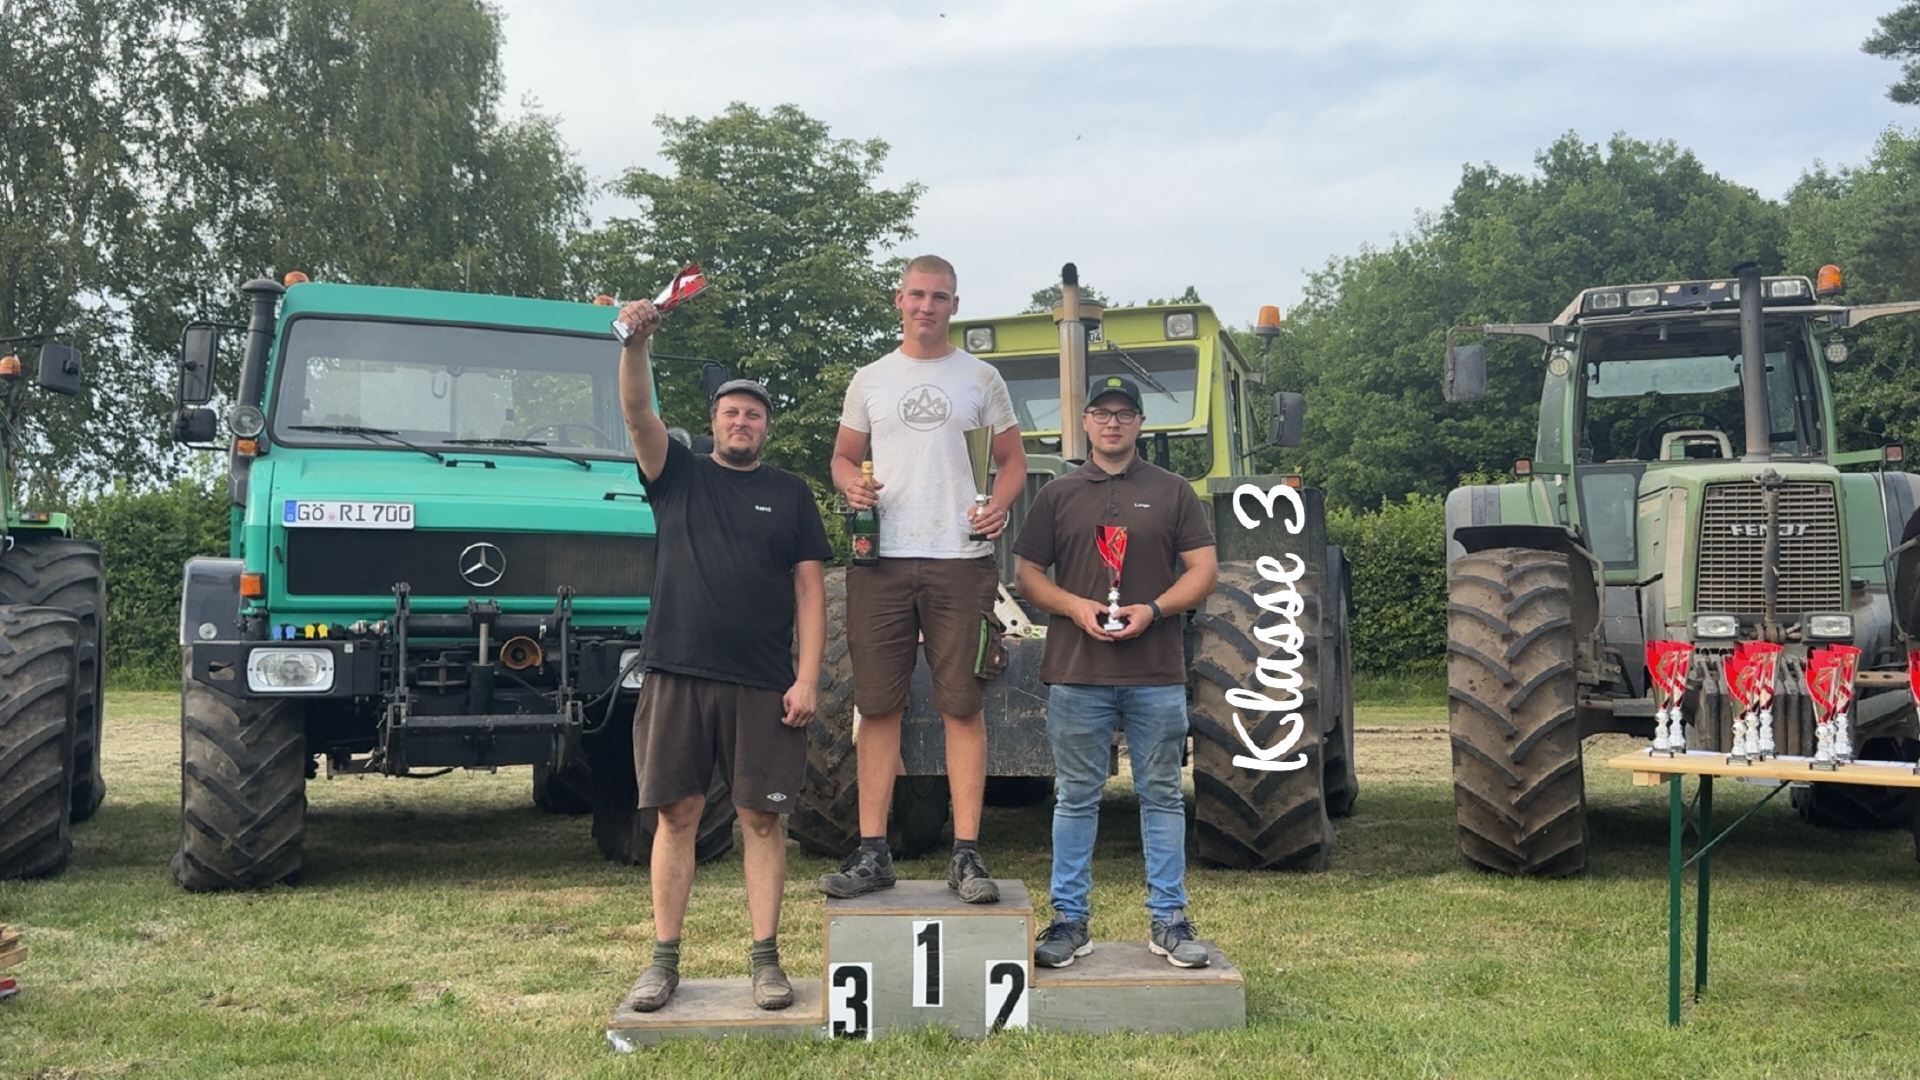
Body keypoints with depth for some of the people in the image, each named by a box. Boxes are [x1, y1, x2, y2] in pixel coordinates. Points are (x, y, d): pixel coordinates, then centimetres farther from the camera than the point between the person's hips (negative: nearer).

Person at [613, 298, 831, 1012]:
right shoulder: (678, 475, 11)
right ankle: (664, 961, 10)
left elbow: (810, 591, 5)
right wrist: (635, 343, -24)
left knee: (761, 819, 2)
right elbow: (637, 413, -7)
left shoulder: (790, 494, 11)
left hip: (763, 685, 0)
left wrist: (808, 679, -4)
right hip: (677, 676, 0)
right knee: (677, 814, 3)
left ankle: (766, 961, 9)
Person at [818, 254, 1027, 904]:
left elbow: (1012, 459, 12)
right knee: (878, 705, 2)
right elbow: (844, 457, 18)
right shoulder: (869, 381, 13)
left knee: (963, 705, -2)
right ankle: (872, 852, 8)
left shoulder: (980, 378, 10)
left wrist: (999, 506, -8)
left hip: (960, 560, -1)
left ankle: (966, 855, 2)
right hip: (881, 559, 2)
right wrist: (851, 484, -5)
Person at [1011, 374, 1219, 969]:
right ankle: (1069, 920, 12)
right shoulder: (1058, 496, 10)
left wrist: (1153, 610, -11)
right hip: (1076, 673, 0)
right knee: (1076, 798, 5)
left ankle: (1168, 920, 13)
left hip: (1157, 672, 0)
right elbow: (1027, 573, 9)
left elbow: (1203, 570, 5)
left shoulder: (1172, 492, 9)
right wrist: (1074, 606, -9)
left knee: (1161, 796, 5)